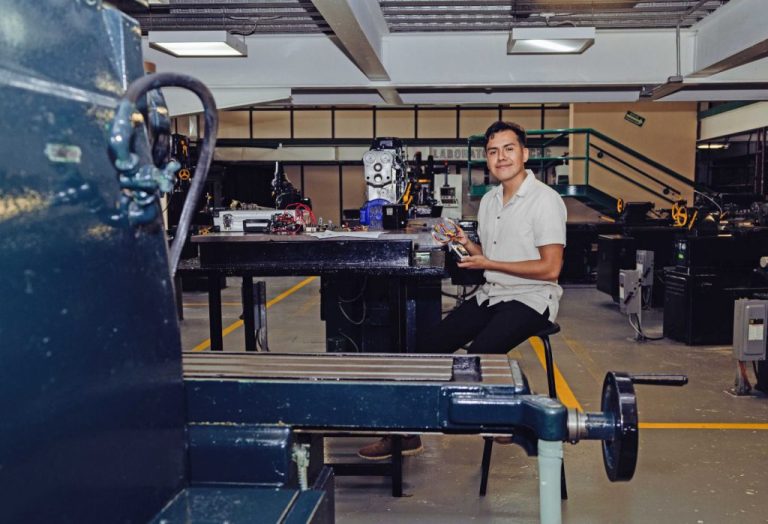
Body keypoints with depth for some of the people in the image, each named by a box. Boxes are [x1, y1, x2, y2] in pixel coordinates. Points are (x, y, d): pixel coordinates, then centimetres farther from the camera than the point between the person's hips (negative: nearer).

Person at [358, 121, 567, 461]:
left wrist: (488, 264, -16)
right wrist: (467, 245, -1)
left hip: (530, 299, -7)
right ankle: (406, 431, -4)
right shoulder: (488, 201, 13)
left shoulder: (545, 200, -11)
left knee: (475, 357, -28)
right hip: (491, 295, 7)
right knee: (429, 344, -9)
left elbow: (550, 268, -16)